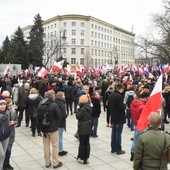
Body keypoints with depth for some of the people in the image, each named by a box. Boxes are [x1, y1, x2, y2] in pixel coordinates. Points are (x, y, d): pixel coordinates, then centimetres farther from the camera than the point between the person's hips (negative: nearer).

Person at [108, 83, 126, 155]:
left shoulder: (111, 95, 5)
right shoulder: (119, 96, -21)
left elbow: (108, 106, 12)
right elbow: (122, 108, -24)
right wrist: (124, 105, -4)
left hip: (113, 118, 8)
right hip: (119, 118, -7)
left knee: (113, 133, 15)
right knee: (118, 133, 0)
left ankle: (113, 148, 23)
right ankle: (118, 150, 8)